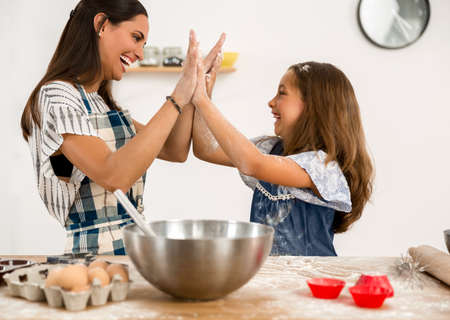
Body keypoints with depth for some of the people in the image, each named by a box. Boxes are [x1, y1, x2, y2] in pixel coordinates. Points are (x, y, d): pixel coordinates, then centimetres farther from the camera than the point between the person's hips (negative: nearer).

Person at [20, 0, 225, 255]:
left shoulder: (102, 103, 17)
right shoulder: (56, 97, -10)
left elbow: (175, 152, 14)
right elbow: (114, 176, -23)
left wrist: (193, 85, 5)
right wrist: (177, 99, -19)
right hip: (97, 249, -8)